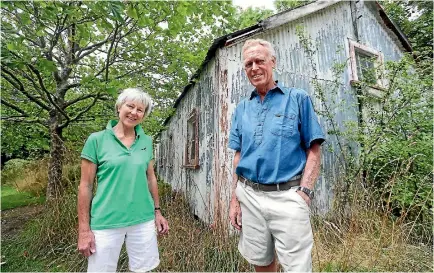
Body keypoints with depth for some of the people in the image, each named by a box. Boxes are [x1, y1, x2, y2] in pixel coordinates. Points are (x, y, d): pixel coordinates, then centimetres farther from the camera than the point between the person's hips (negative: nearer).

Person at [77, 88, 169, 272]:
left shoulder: (146, 141, 4)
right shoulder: (97, 140, -6)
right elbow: (85, 185, -4)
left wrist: (157, 211, 11)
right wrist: (84, 229, -5)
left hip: (143, 220, 3)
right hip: (106, 222, -3)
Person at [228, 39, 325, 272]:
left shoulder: (298, 98, -1)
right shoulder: (241, 108, 9)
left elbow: (313, 150, -3)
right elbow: (238, 156, 10)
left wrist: (304, 192, -13)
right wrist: (234, 198, 6)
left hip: (287, 196, -3)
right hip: (249, 196, 4)